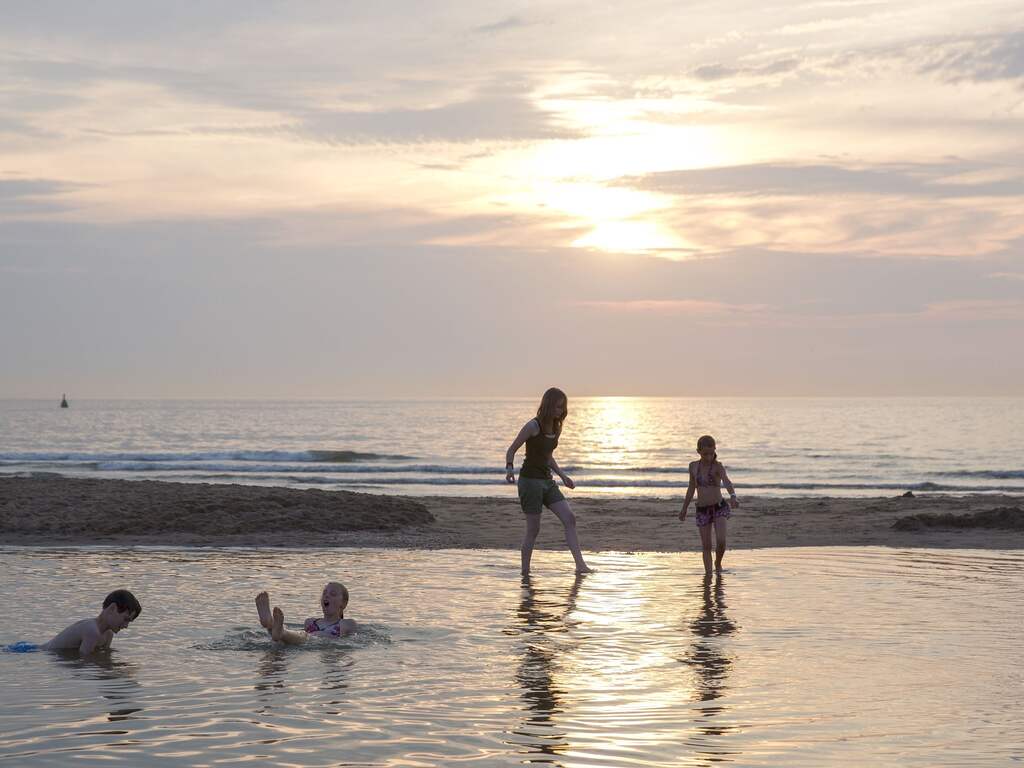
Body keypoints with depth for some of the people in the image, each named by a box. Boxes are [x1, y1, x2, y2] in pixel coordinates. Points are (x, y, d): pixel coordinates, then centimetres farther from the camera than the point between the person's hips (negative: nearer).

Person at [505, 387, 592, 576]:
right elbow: (511, 450, -8)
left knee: (570, 519, -6)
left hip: (547, 481, 7)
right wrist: (510, 468, -25)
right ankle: (525, 571, 10)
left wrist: (563, 476, 17)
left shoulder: (556, 428, 9)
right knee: (533, 529, -3)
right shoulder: (533, 426, -12)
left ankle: (580, 565, -9)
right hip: (530, 480, -7)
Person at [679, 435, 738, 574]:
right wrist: (684, 509, 23)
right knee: (706, 546, 2)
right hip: (702, 510, 3)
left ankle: (718, 563, 11)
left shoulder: (717, 466, -9)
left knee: (721, 541, -16)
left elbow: (726, 481, -28)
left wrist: (733, 496, -48)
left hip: (719, 507, -3)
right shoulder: (693, 466, 3)